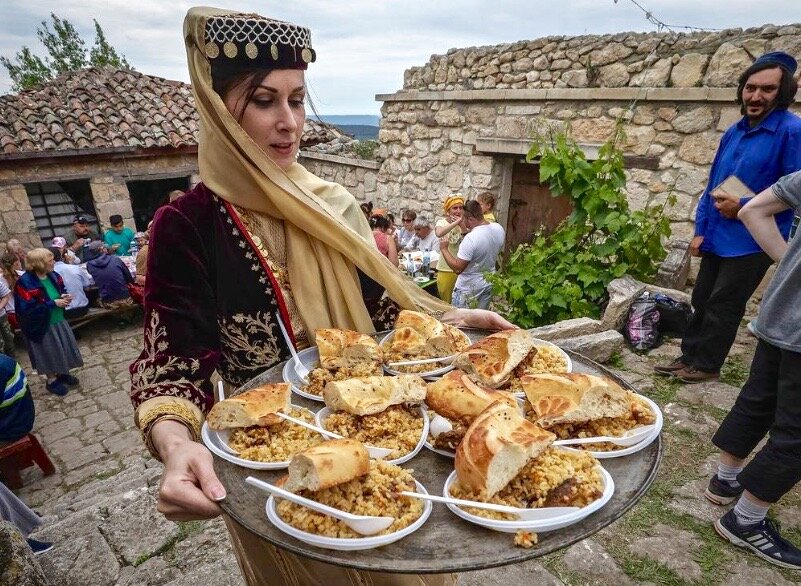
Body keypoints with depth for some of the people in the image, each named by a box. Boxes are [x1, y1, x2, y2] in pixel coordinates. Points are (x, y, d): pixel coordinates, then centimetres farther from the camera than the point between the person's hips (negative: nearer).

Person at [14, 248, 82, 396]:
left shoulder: (53, 275, -4)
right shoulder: (25, 283, -25)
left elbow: (62, 289, 14)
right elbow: (28, 308, -27)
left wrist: (64, 296, -9)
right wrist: (54, 303, -26)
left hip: (59, 320, 7)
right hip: (41, 326, -7)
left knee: (64, 348, 18)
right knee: (49, 352, 9)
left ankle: (62, 373, 40)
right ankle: (52, 381, 30)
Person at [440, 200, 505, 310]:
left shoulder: (471, 239, -30)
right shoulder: (499, 228, -7)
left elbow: (457, 268, -25)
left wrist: (444, 249, -13)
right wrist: (466, 229, 10)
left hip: (469, 288, -7)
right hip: (488, 284, 7)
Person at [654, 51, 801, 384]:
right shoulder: (734, 132, 9)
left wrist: (744, 207, -19)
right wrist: (701, 230, 7)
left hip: (753, 241, -7)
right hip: (717, 238, 7)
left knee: (723, 306, 2)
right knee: (701, 301, 13)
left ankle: (706, 365, 17)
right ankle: (689, 357, 26)